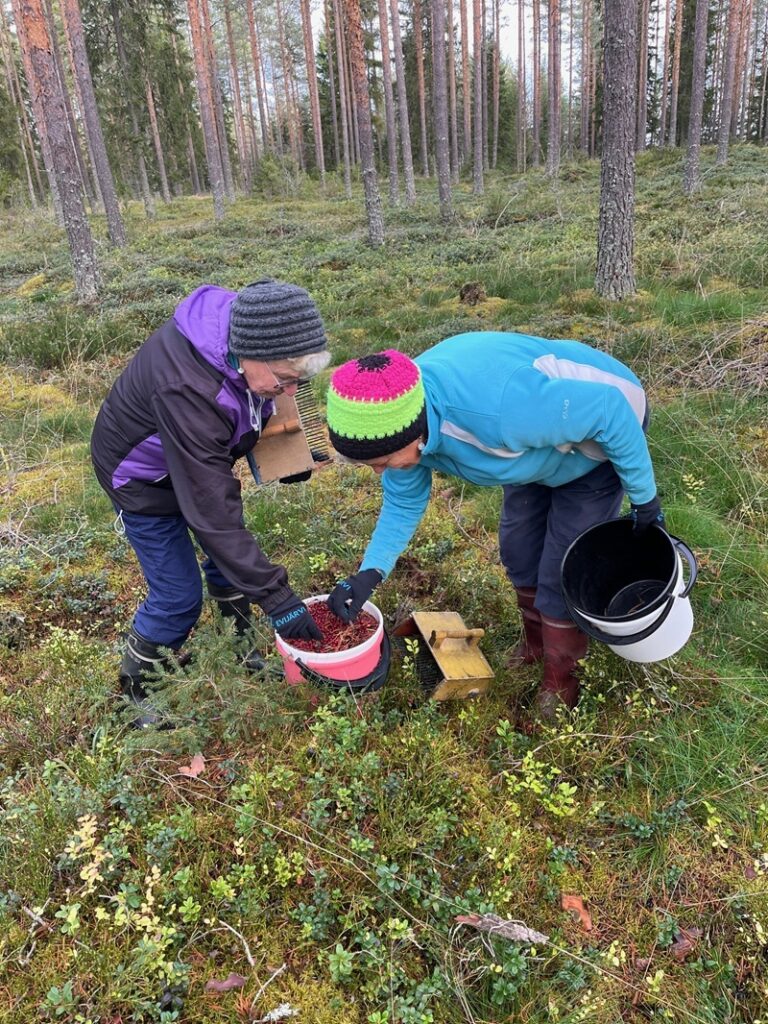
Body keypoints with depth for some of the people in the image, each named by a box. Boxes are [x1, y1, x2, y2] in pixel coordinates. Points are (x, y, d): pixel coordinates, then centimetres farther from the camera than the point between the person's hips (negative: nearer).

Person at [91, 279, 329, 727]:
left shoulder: (243, 326, -22)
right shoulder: (187, 389, -44)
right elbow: (213, 512, -39)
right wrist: (277, 596, -34)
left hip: (197, 456, 7)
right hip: (145, 475, -7)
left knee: (230, 556, 13)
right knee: (179, 596, -1)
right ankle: (136, 688, 24)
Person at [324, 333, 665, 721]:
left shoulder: (496, 410, -47)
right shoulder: (394, 419, -21)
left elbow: (609, 407, -33)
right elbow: (404, 502, -6)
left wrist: (643, 495, -20)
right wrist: (370, 572, -19)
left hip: (602, 432, -6)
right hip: (544, 434, 7)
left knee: (562, 571, -2)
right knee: (518, 549, 15)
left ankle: (561, 674, 24)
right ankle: (535, 643, 42)